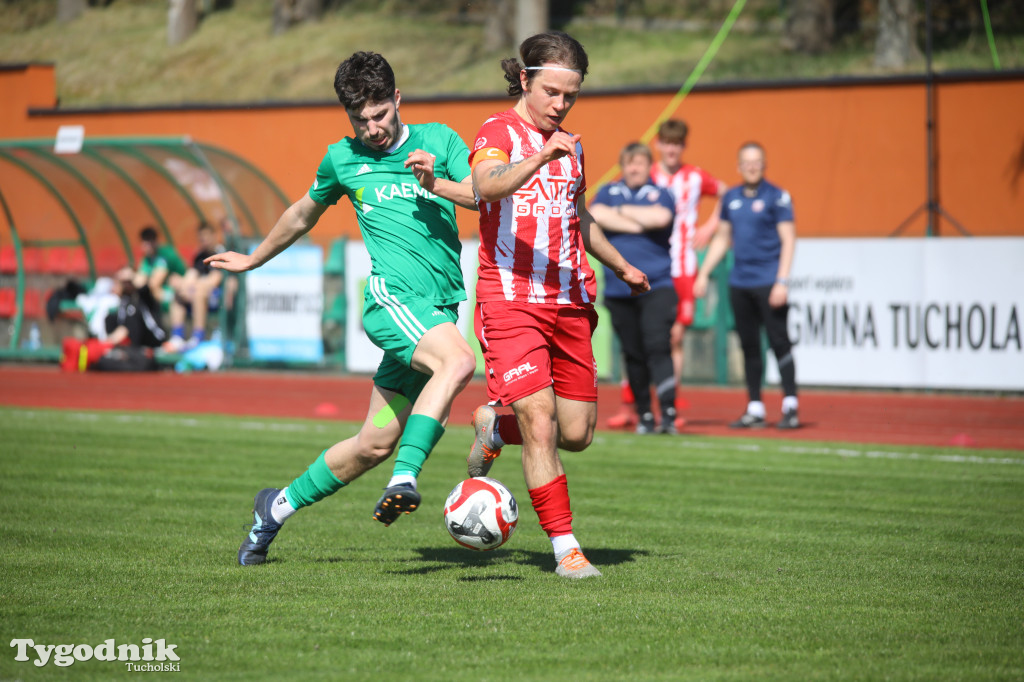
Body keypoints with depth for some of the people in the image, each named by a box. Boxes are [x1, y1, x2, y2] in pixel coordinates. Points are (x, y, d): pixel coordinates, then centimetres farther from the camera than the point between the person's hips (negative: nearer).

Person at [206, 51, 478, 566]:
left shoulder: (439, 140, 11)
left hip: (440, 309, 3)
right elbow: (304, 214, 27)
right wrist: (254, 259, 39)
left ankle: (280, 505, 25)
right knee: (459, 362, -35)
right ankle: (404, 480, -40)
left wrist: (437, 184, -21)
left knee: (375, 444, 6)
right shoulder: (342, 159, 10)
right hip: (392, 295, -3)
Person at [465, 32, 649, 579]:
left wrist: (621, 267, 41)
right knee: (540, 426, -14)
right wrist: (542, 157, -43)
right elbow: (486, 188, -28)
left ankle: (495, 428, 33)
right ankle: (566, 549, -7)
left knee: (577, 433, 4)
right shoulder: (498, 133, -5)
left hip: (570, 302, 7)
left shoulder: (569, 145, 17)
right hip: (511, 300, -7)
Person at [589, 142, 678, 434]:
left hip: (656, 287, -3)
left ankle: (668, 413, -21)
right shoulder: (608, 192, 14)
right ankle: (644, 416, 14)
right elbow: (596, 215, -7)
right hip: (618, 289, 3)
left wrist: (622, 212, -4)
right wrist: (638, 225, -10)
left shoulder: (660, 194, 7)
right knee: (633, 354, 5)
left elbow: (660, 217, -15)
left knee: (657, 347, -16)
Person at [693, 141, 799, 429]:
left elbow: (788, 240, -7)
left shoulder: (777, 197, -3)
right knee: (749, 347, 7)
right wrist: (703, 274, 17)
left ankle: (790, 406, -6)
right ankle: (755, 410, 12)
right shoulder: (731, 198, 13)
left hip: (768, 283, -6)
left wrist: (782, 282, -15)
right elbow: (722, 239, 22)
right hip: (739, 284, 6)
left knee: (779, 341, -8)